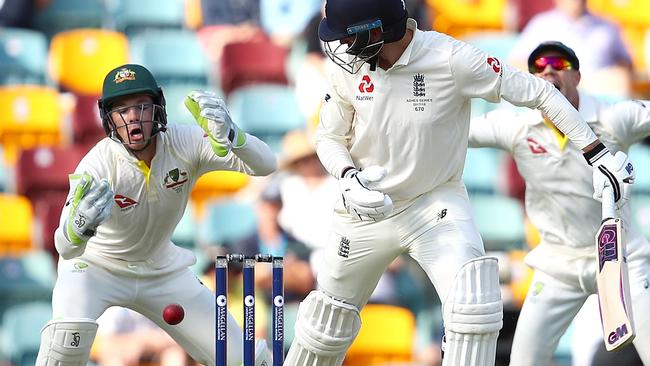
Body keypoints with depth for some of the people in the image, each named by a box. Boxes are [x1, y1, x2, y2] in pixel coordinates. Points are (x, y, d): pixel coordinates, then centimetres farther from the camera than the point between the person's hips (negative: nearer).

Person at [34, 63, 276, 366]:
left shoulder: (183, 143, -23)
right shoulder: (97, 164, -31)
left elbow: (265, 165, -29)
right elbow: (65, 248, -40)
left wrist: (228, 136, -50)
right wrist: (79, 224, -66)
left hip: (162, 270, 3)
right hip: (95, 265, -3)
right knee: (69, 329, -35)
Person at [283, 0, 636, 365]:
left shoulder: (451, 59, -24)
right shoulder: (348, 66, -11)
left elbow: (539, 92, -17)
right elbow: (329, 138, 3)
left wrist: (599, 155, -19)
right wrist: (349, 180, -20)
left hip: (436, 204, -3)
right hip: (366, 210, 4)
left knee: (473, 304, -25)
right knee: (327, 322, 15)